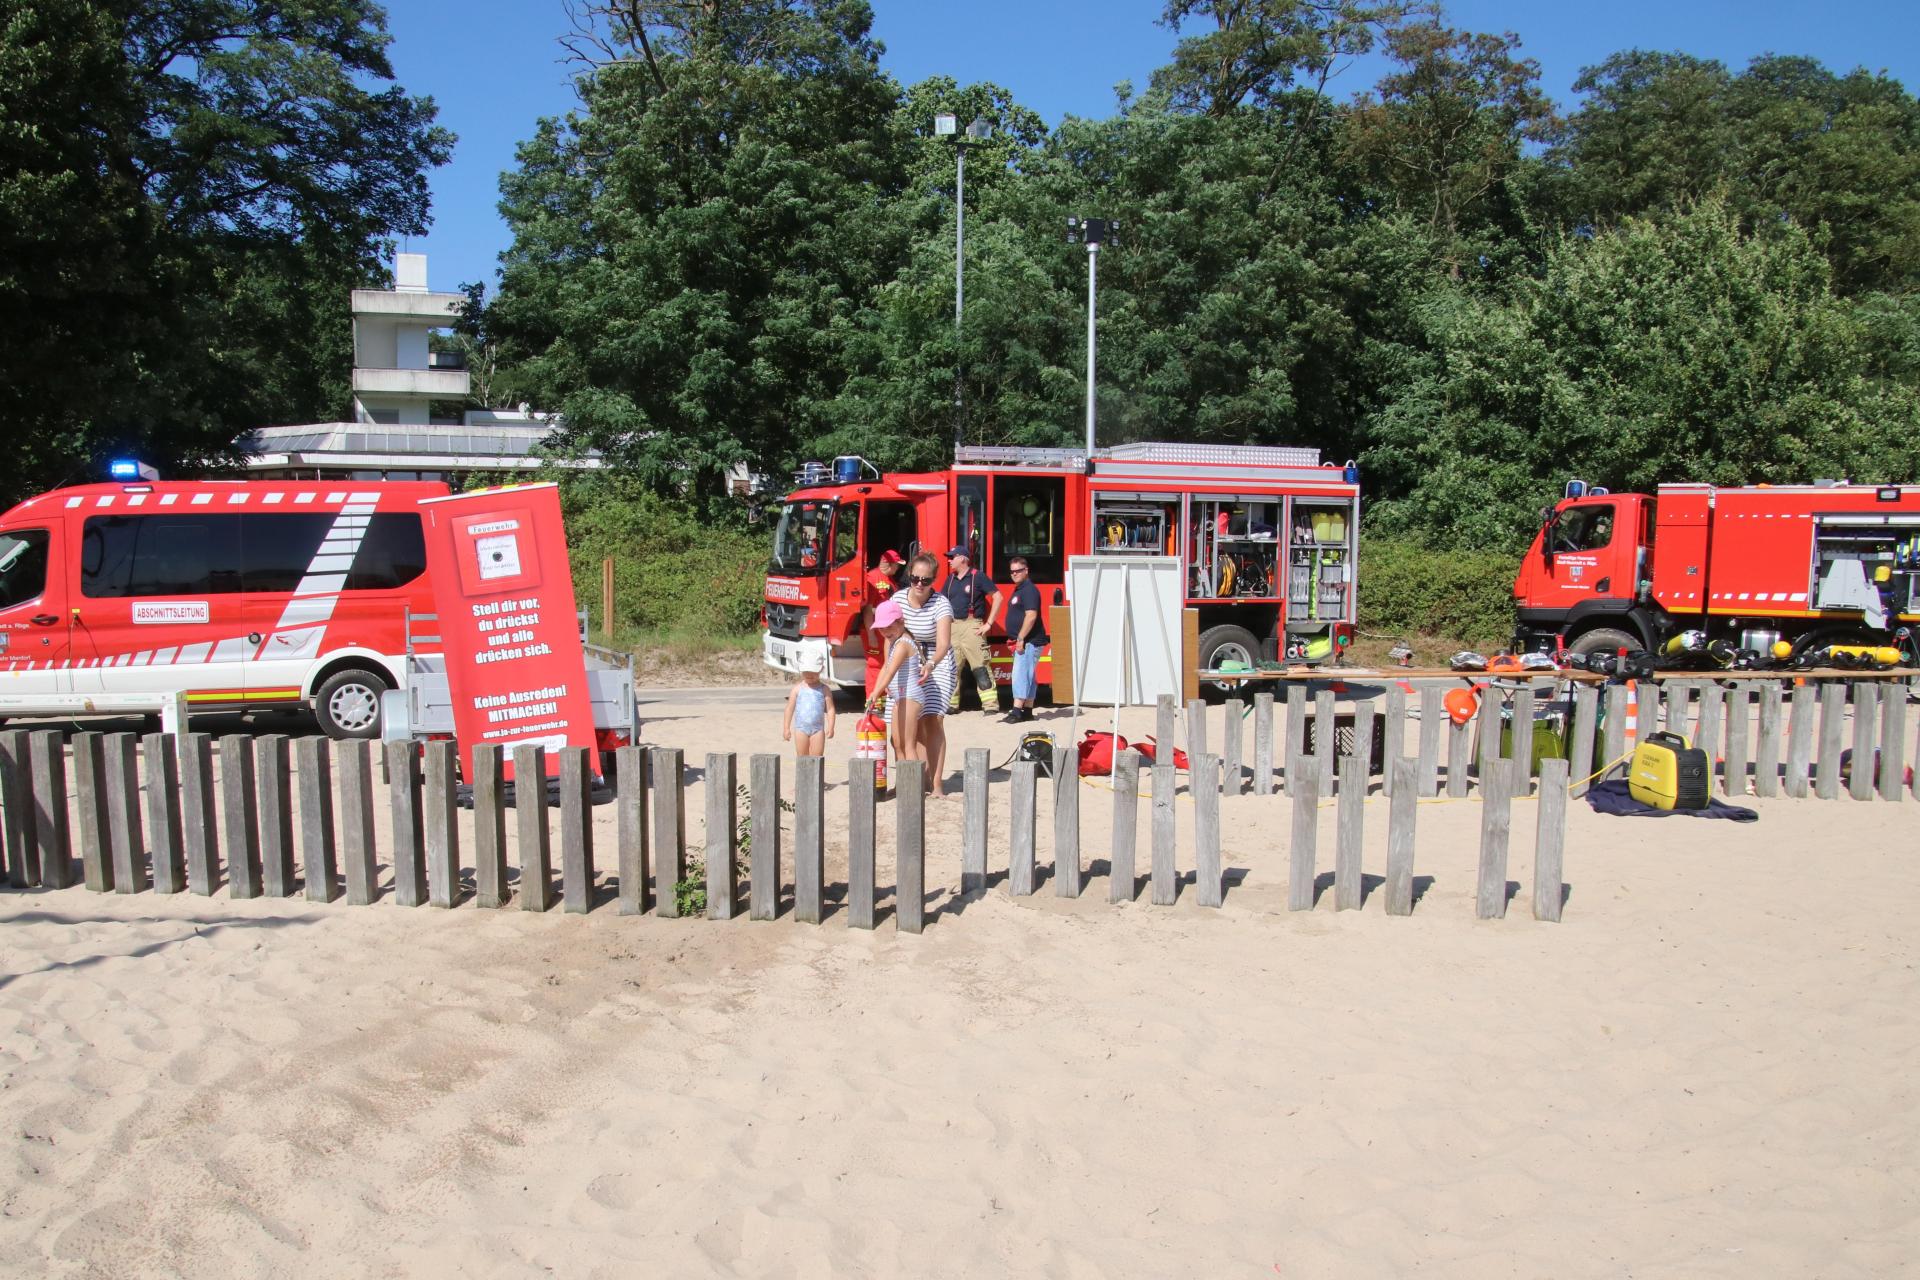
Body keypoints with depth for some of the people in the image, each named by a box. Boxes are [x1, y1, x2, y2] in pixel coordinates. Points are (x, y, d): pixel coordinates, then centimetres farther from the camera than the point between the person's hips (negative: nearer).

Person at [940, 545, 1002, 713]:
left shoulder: (978, 577, -5)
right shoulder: (950, 579, 14)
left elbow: (997, 597, -8)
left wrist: (989, 623, -11)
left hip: (972, 627, -7)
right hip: (952, 628, 7)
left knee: (980, 667, -11)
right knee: (951, 668, 9)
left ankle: (990, 705, -13)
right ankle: (951, 703, 17)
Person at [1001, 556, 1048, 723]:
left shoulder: (1029, 590, -14)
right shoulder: (1019, 590, 18)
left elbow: (1031, 616, -24)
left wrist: (1021, 638, -24)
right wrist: (1017, 640, 20)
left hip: (1029, 641, -10)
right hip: (1024, 642, 10)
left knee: (1020, 675, -14)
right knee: (1028, 676, 12)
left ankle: (1017, 711, -16)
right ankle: (1027, 711, 17)